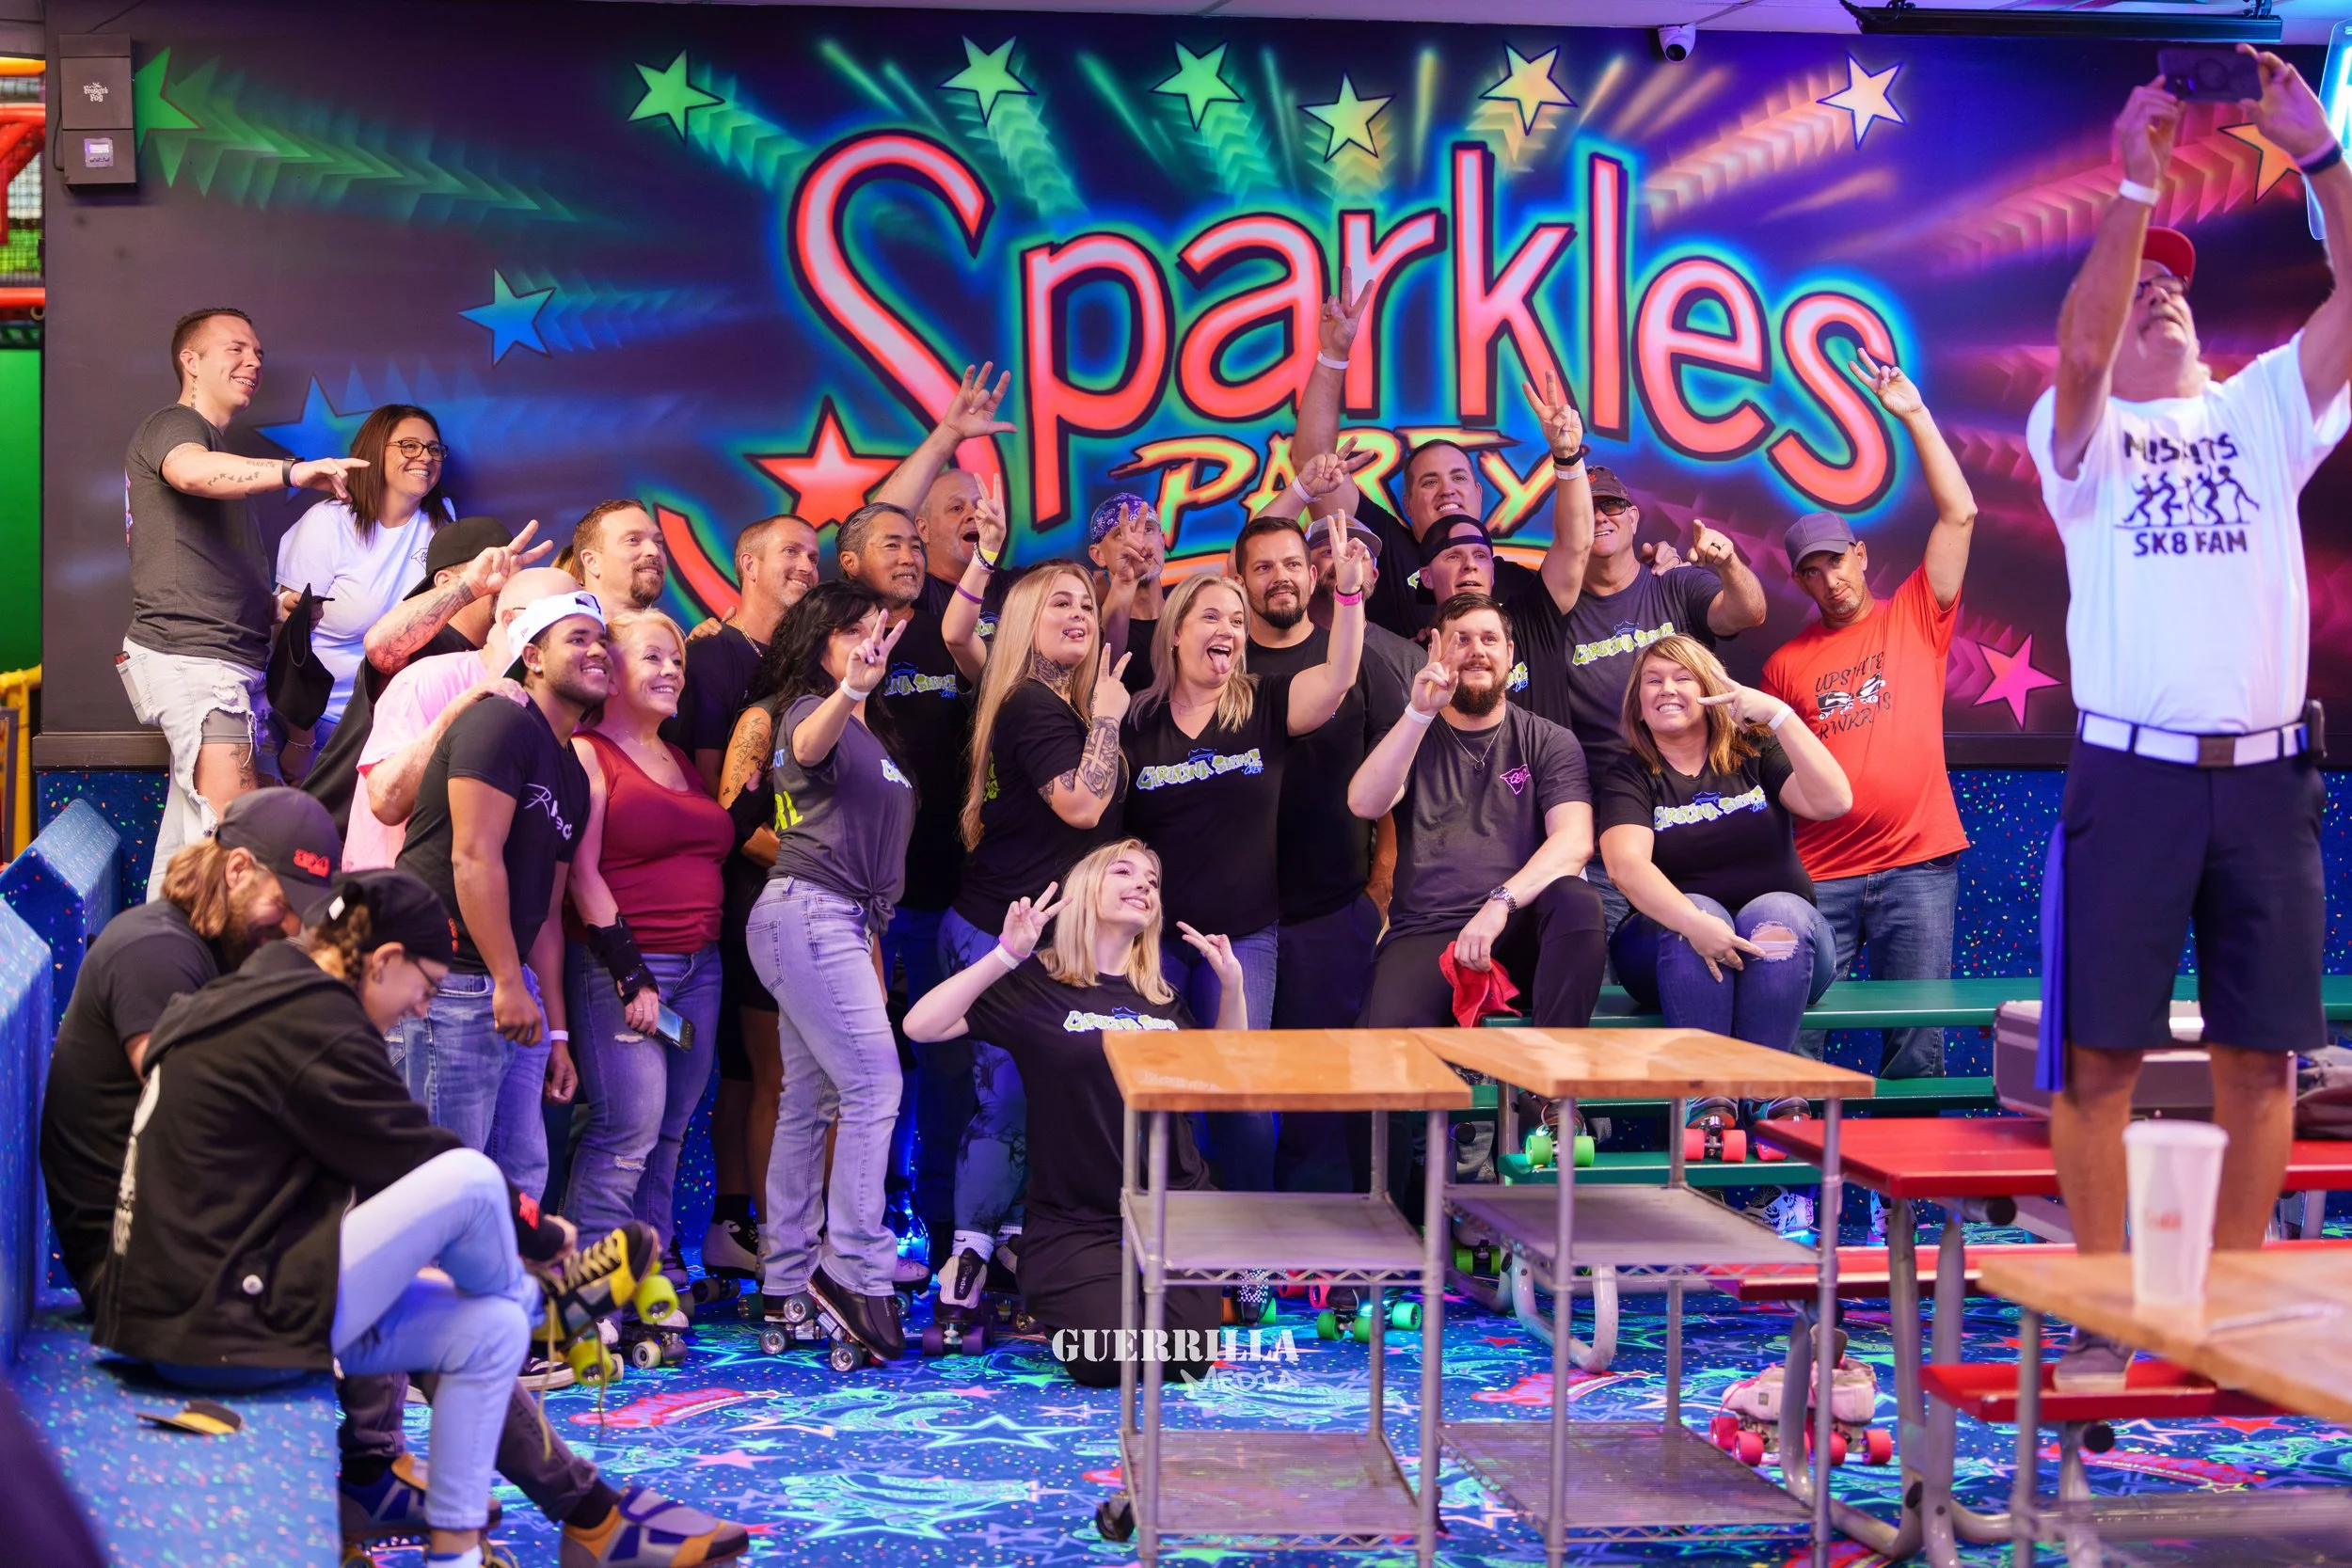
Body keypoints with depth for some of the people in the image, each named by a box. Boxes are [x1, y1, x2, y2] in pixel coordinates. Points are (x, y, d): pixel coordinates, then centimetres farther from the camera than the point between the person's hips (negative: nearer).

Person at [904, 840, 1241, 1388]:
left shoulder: (1163, 999, 12)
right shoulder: (1038, 983, -3)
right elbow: (922, 1026, -12)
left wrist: (1233, 985, 7)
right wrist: (1006, 954, -20)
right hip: (1077, 1223, -3)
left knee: (1183, 1360, -15)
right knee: (1104, 1361, -21)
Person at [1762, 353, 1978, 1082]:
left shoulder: (1915, 618, 8)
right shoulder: (1785, 663, 10)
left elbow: (1959, 515, 1)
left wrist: (1915, 416, -2)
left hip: (1916, 864, 0)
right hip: (1819, 874, 1)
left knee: (1917, 1041, 2)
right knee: (1794, 1039, -2)